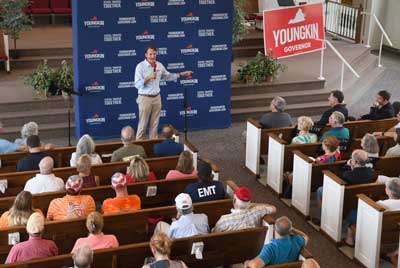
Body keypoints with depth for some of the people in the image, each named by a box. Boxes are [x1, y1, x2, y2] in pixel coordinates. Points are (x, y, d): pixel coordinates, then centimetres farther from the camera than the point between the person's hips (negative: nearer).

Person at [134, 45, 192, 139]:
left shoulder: (159, 65, 5)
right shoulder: (140, 66, -12)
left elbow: (167, 76, 19)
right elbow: (137, 84, -18)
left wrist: (181, 74, 14)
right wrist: (148, 77, -26)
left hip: (157, 97, 5)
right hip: (145, 98, -5)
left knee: (155, 123, 12)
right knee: (143, 123, 0)